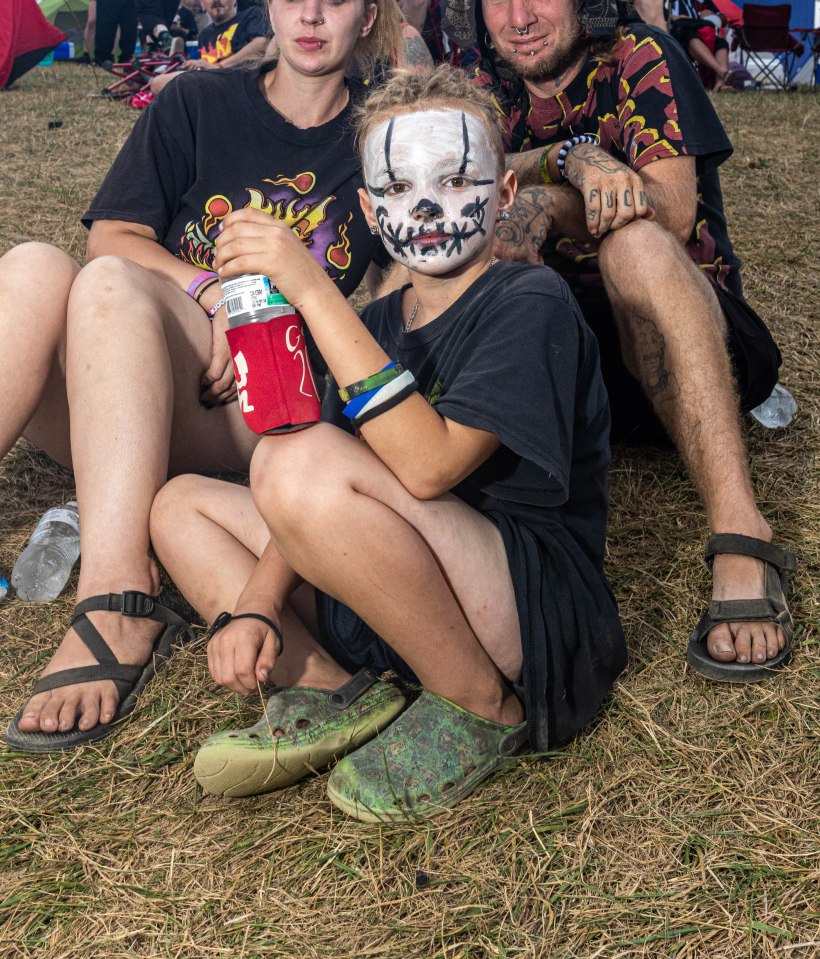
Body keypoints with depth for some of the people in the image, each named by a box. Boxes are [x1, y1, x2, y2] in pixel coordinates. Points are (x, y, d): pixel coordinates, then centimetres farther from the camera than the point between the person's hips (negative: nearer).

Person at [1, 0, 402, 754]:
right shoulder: (200, 103, 17)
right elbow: (112, 234, 7)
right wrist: (215, 294, -9)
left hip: (257, 410, -2)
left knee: (109, 283, -31)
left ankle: (116, 605, -45)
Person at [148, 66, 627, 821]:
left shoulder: (531, 305, -10)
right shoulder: (378, 323, 14)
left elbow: (427, 466, -27)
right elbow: (318, 510, 8)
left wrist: (313, 290, -26)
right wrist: (255, 604, -10)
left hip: (542, 629, -8)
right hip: (400, 608, 8)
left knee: (301, 462, -30)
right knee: (182, 504, 11)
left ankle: (484, 710, -13)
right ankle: (338, 694, -6)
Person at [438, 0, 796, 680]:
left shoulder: (639, 57, -3)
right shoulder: (488, 89, 9)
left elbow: (673, 214, -17)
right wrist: (569, 162, -28)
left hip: (688, 337, -3)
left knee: (633, 240, -34)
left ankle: (741, 540, -47)